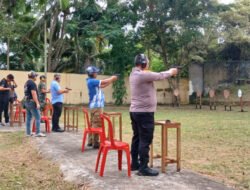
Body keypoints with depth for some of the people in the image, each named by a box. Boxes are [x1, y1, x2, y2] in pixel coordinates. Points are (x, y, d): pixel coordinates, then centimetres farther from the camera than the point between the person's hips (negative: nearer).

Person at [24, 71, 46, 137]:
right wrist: (37, 103, -21)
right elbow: (33, 93, -20)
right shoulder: (32, 83, -13)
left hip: (26, 102, 10)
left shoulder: (26, 83, 16)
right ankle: (38, 133, -8)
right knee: (38, 117, -6)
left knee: (28, 118, 11)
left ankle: (28, 133, 13)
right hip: (32, 102, -10)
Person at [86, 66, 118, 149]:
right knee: (97, 125, -7)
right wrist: (112, 78, 2)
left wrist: (111, 80, 12)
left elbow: (102, 86, 18)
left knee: (93, 124, 13)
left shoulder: (92, 81, 15)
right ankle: (95, 143, -4)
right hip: (96, 106, -10)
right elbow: (103, 82, -14)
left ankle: (90, 141, 19)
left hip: (95, 105, 10)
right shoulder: (91, 81, -15)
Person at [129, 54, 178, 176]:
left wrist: (168, 72, 14)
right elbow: (159, 76, -8)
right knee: (145, 140, -5)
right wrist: (171, 72, 11)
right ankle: (143, 168, -1)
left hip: (135, 111, 10)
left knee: (137, 138, 15)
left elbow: (154, 76, 16)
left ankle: (134, 164, 23)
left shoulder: (134, 74, 12)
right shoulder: (143, 75, -18)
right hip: (144, 112, -10)